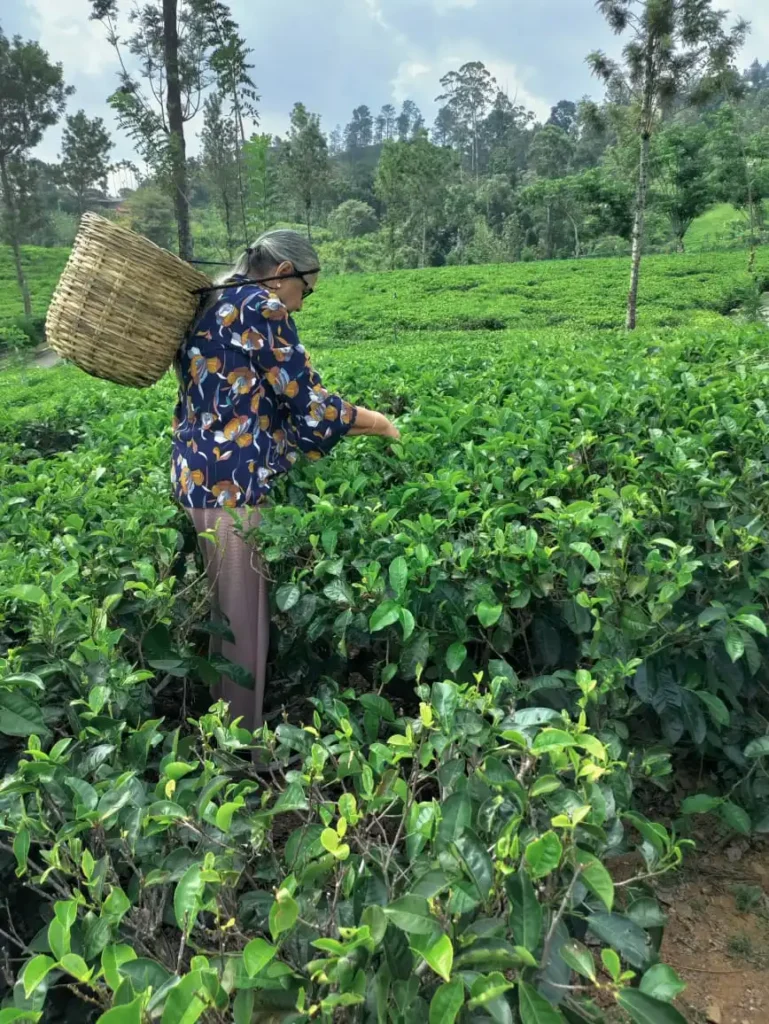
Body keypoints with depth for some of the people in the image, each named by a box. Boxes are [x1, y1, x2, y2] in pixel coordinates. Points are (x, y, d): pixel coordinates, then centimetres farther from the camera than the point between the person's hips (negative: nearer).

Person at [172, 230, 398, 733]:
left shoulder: (211, 304, 17)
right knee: (245, 620, 2)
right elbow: (307, 403, -11)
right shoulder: (259, 306, -11)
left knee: (225, 613, 20)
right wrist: (379, 424, 3)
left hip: (198, 473, 10)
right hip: (230, 482, -10)